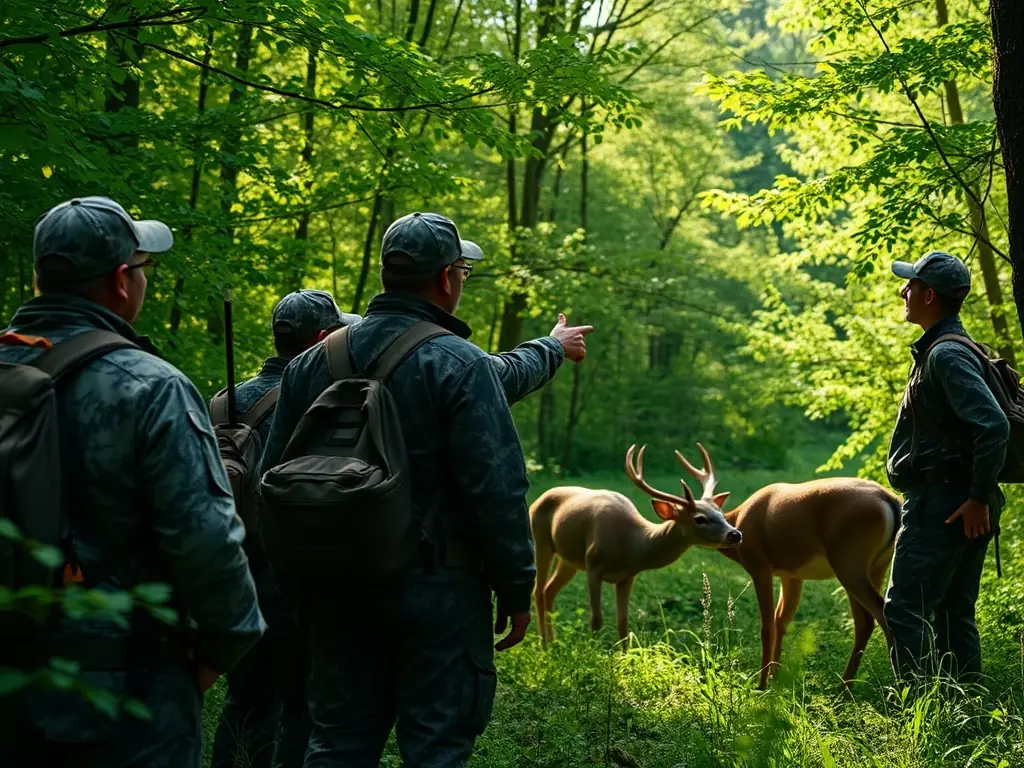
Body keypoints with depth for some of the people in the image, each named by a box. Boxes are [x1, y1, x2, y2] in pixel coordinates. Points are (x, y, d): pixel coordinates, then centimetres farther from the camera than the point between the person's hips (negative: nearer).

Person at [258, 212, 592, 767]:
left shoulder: (312, 363, 4)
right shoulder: (460, 364, -14)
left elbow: (274, 481, 11)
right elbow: (497, 492, -15)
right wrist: (516, 592, -5)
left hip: (339, 590, 5)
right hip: (438, 591, -5)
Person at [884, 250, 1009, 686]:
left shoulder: (946, 355, -16)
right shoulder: (942, 350, 16)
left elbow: (994, 425, -27)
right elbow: (985, 424, 24)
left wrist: (978, 498, -22)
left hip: (941, 502, -11)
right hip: (958, 505, 11)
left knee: (904, 610, -9)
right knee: (953, 613, 14)